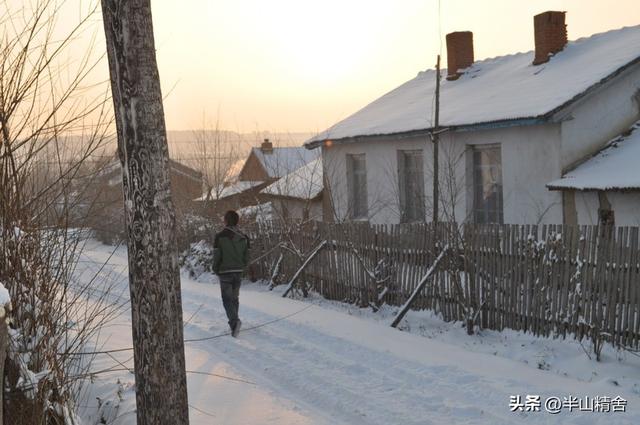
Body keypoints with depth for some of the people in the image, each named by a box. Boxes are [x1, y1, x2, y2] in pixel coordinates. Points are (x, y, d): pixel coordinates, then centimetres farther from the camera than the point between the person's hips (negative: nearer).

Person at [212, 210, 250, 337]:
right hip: (238, 272, 4)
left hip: (225, 271, -4)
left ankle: (234, 321, -23)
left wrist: (216, 270, 7)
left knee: (227, 299, -2)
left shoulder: (220, 236, -11)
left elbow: (216, 256, -9)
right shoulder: (243, 237, 4)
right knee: (235, 297, 18)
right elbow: (246, 256, 5)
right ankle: (233, 321, 25)